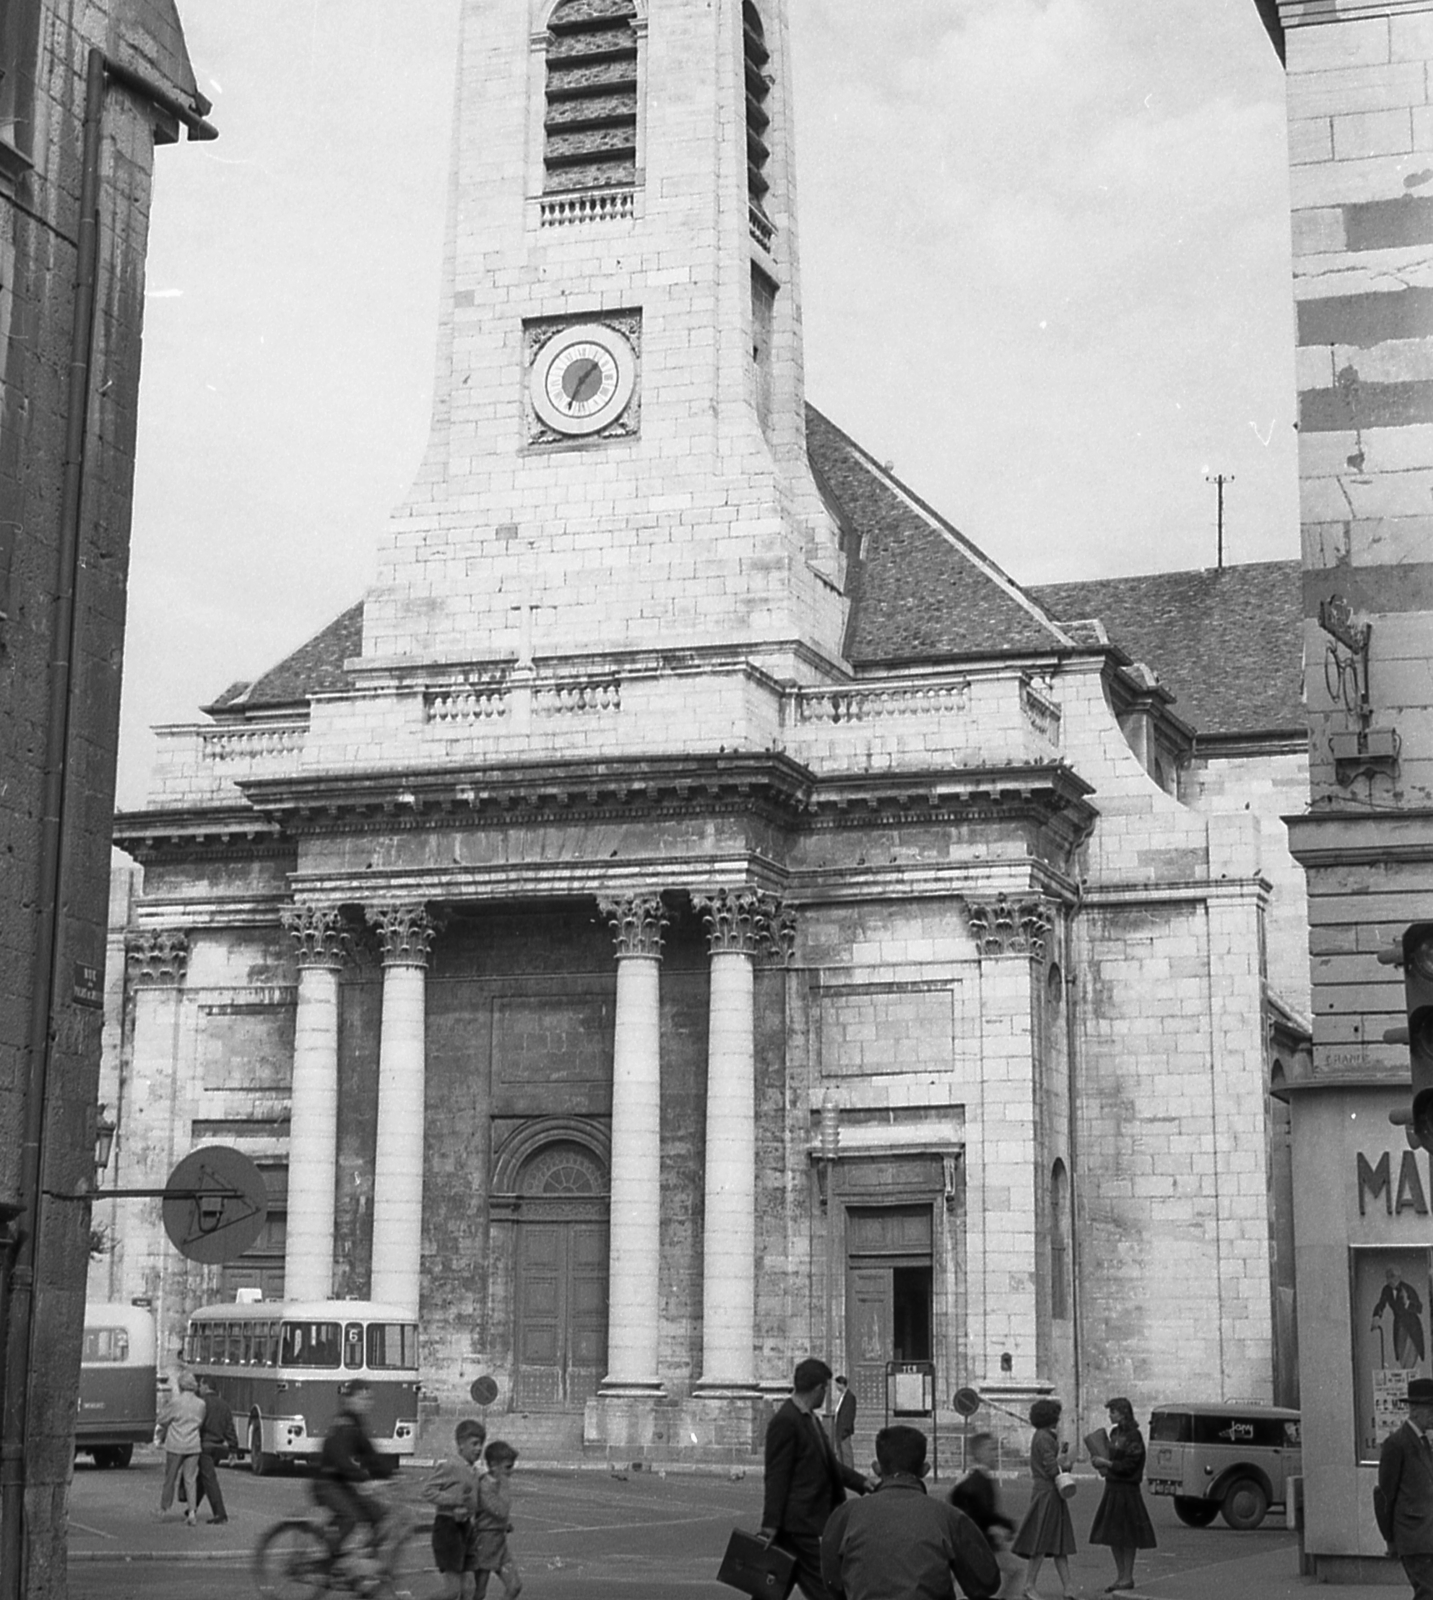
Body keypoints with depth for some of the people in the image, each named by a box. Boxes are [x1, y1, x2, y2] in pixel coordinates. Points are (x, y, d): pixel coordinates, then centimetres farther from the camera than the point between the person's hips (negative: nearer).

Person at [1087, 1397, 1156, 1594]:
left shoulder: (1133, 1436, -14)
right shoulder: (1115, 1432, 11)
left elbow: (1129, 1465, -17)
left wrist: (1106, 1464, -15)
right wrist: (1100, 1463, 2)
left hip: (1127, 1489, -8)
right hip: (1112, 1487, 8)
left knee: (1127, 1535, -1)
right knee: (1112, 1534, 11)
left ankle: (1128, 1577, 8)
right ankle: (1120, 1575, 20)